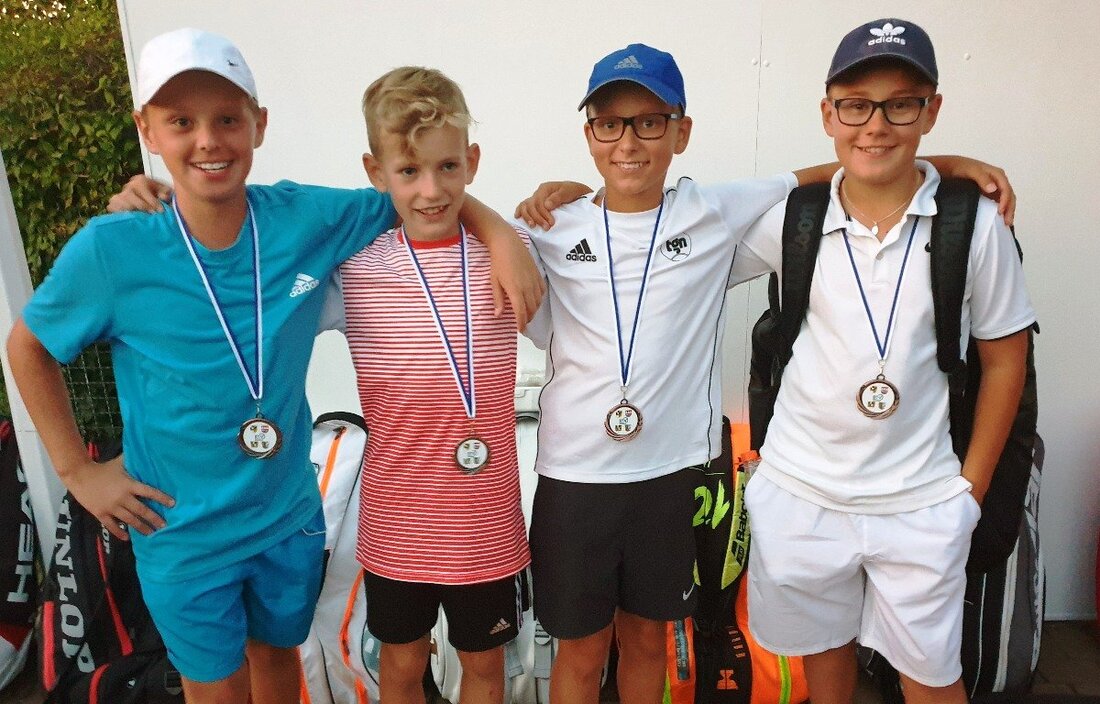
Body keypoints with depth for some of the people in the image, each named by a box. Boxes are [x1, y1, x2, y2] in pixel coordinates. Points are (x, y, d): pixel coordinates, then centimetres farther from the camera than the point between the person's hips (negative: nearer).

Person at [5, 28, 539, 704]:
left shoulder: (306, 219, -16)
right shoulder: (111, 250, -20)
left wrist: (502, 233, -19)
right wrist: (78, 469, -4)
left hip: (291, 517, 2)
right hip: (182, 534, -2)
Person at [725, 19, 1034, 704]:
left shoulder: (974, 222, -8)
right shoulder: (792, 218, -6)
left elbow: (1004, 357, 1)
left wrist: (972, 486, 1)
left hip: (920, 501, -1)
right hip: (800, 490, 1)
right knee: (823, 649, 21)